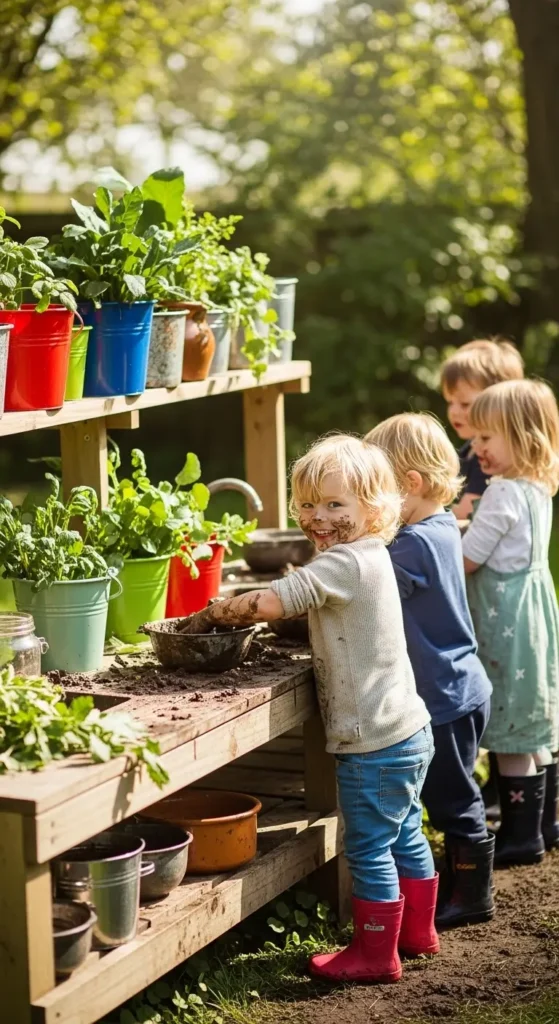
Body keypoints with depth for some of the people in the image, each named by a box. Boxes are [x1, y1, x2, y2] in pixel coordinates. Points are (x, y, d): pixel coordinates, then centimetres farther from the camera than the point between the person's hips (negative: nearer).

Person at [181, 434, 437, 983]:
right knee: (404, 836, 22)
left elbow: (271, 602, -29)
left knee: (369, 849, 2)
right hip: (408, 732, 10)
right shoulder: (369, 558, 10)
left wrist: (211, 613, -15)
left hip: (374, 744, -10)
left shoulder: (344, 562, -22)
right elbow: (297, 602, 16)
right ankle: (417, 932, 36)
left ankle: (375, 954, 13)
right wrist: (235, 612, 2)